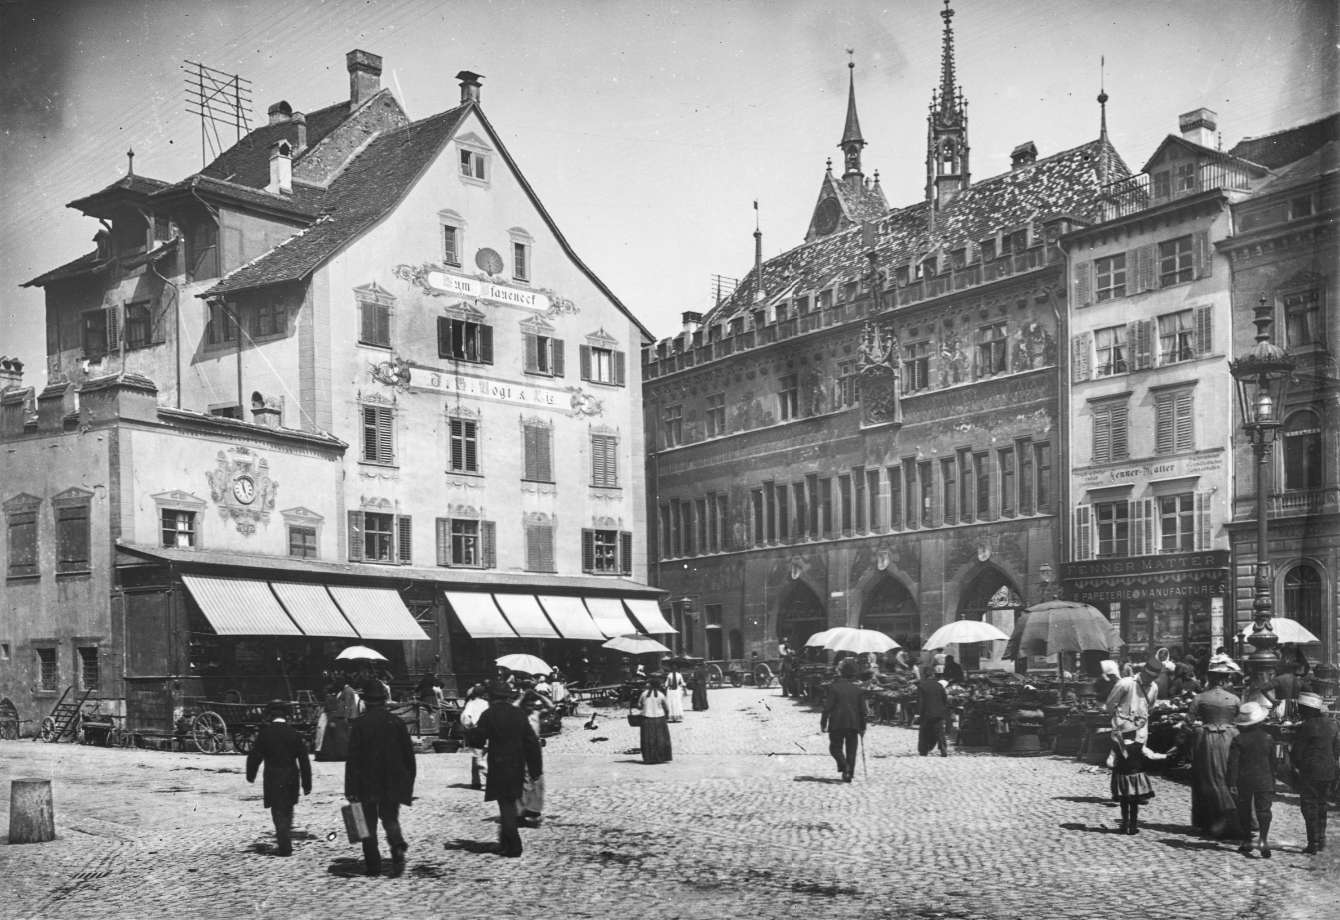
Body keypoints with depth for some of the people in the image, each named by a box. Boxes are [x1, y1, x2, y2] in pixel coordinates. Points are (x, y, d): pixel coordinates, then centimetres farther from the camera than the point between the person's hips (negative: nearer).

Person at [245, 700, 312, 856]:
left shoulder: (265, 732, -7)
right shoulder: (293, 732, 1)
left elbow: (255, 756, -5)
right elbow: (304, 759, 2)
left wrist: (250, 775, 11)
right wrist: (307, 783, 7)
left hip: (273, 778, -3)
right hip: (292, 778, 3)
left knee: (278, 813, 1)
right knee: (287, 812, 18)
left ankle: (284, 847, -4)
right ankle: (285, 844, 24)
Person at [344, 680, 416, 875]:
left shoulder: (359, 724, -8)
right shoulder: (396, 721, 0)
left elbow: (353, 758, -9)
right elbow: (409, 754, 4)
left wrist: (350, 789, -7)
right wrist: (409, 783, 13)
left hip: (367, 784, -2)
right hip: (393, 784, 2)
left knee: (369, 823, 10)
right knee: (390, 817, 16)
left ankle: (373, 864, 7)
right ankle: (398, 845, -13)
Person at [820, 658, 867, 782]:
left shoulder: (833, 687, -8)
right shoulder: (857, 689, 5)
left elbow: (827, 707, -9)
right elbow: (863, 710, 8)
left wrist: (823, 723, -2)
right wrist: (863, 727, 16)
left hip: (837, 724, -3)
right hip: (854, 724, 3)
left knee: (835, 747, 7)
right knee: (851, 750, 10)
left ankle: (844, 766, -17)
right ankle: (849, 774, 7)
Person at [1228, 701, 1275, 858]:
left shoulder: (1238, 740, -8)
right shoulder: (1268, 739, 1)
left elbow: (1233, 763, -10)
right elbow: (1272, 764, 8)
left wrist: (1232, 783, -6)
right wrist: (1273, 784, 16)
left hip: (1244, 781, -1)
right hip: (1264, 781, 1)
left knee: (1244, 811, 10)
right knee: (1263, 810, -1)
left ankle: (1247, 842, 15)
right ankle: (1264, 839, -21)